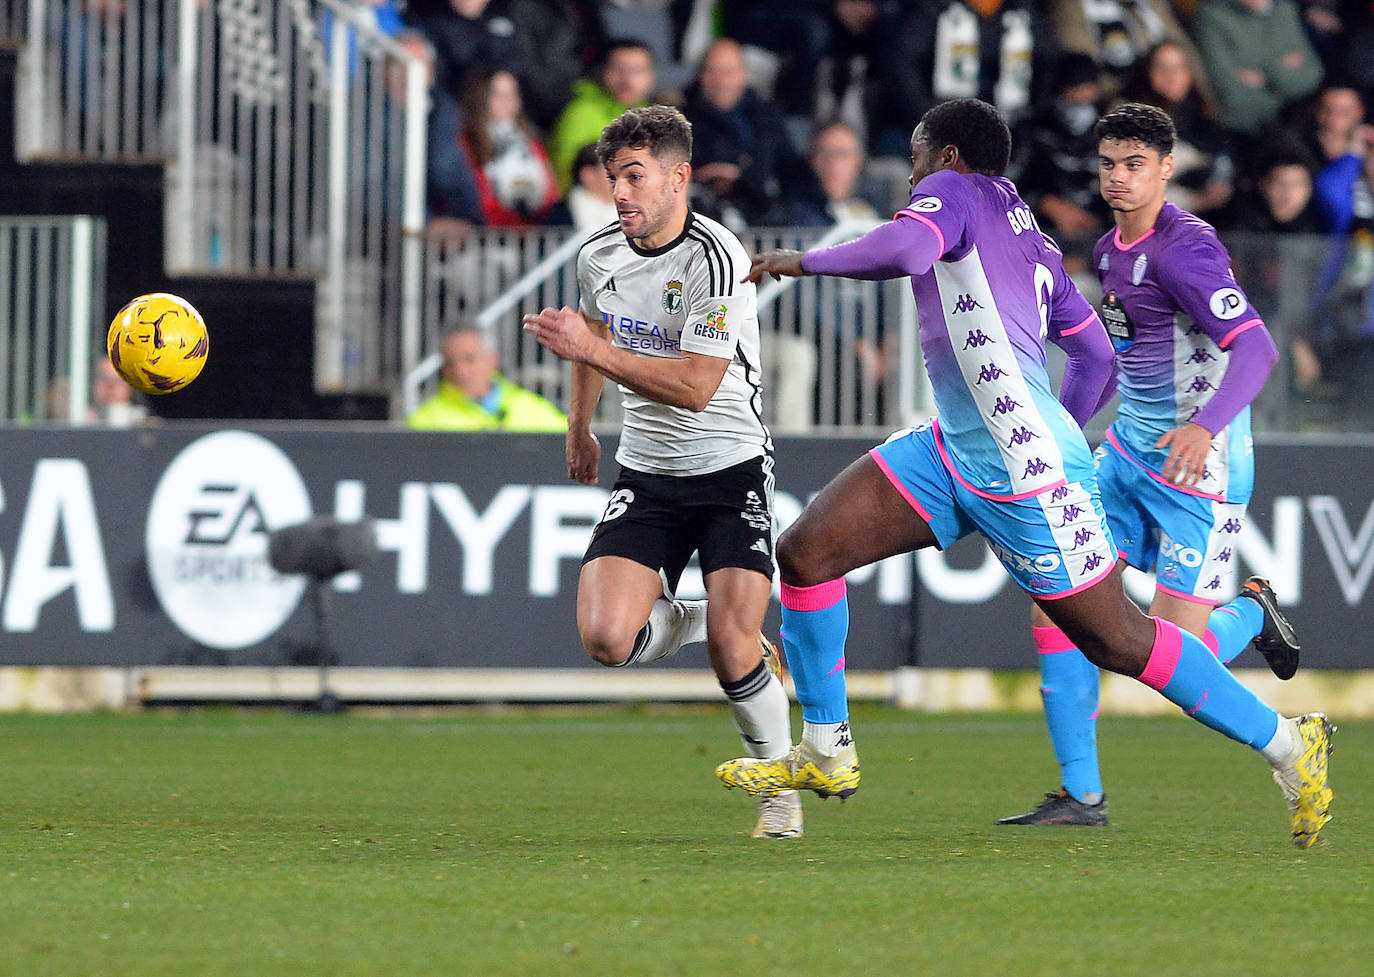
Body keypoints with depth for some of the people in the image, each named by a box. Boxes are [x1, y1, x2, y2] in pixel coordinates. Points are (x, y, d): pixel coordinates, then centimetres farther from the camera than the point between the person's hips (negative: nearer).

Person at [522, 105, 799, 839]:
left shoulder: (714, 258, -19)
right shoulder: (600, 255, 1)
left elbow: (696, 388, -25)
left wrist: (592, 349, -28)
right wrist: (580, 425, 31)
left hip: (731, 470, -5)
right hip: (646, 475, 5)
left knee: (732, 648, -17)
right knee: (606, 639, -16)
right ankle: (682, 618, 20)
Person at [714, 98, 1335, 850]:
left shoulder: (954, 189, -5)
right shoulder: (1031, 238, 18)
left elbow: (904, 250, -28)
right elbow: (1097, 360, 22)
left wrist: (801, 261, -15)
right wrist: (1057, 438, 32)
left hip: (1023, 470, -10)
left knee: (1114, 639, -3)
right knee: (804, 553, 2)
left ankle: (1287, 744, 10)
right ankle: (825, 752, 13)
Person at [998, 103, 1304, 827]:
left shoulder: (1184, 249, -18)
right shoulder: (1110, 250, 11)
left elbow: (1256, 347, -28)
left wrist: (1206, 425, -43)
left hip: (1199, 466, -8)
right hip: (1128, 452, 8)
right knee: (1053, 603, -4)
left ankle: (1252, 611, 24)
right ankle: (1080, 794, 3)